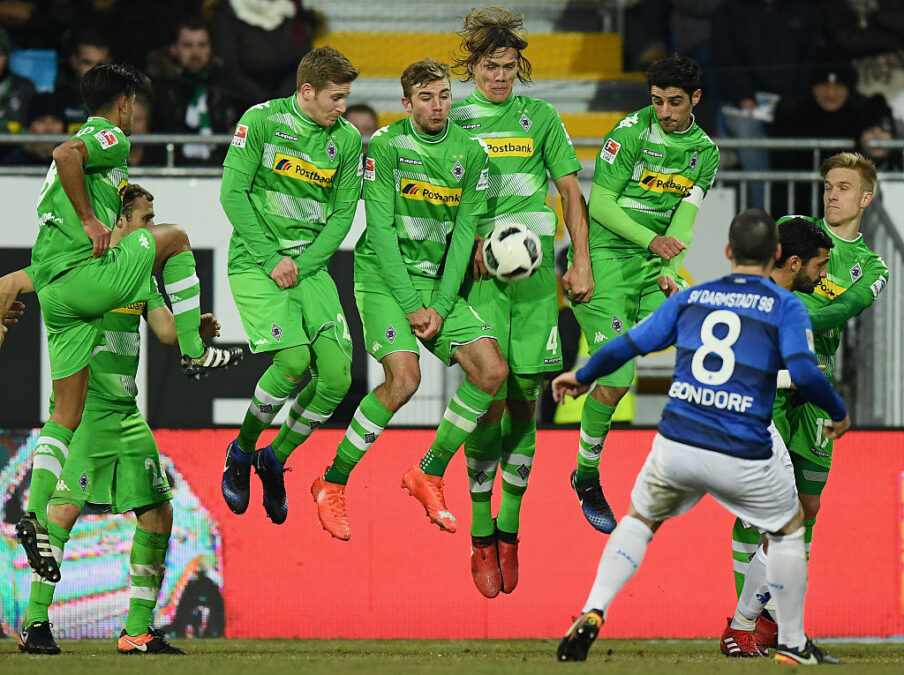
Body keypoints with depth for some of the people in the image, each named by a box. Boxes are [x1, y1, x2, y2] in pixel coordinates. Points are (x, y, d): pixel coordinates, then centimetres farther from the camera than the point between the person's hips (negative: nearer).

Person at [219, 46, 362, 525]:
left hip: (310, 265, 5)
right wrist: (271, 259, -13)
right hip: (255, 262, -5)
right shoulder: (261, 121, -7)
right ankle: (242, 451, 2)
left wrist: (302, 264, -7)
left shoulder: (347, 140, 5)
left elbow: (342, 214, 6)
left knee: (337, 375, -9)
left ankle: (275, 460, 13)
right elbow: (233, 193, -9)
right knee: (294, 360, -23)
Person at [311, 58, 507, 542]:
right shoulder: (384, 145, -10)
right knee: (404, 378, -23)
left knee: (492, 370, -9)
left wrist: (440, 307, -7)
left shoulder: (470, 153, 2)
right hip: (383, 276, -5)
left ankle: (429, 474, 6)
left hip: (438, 281, 5)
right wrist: (410, 305, -16)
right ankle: (333, 484, -8)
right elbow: (381, 229, -13)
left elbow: (463, 233, 2)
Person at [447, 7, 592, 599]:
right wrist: (474, 241, -8)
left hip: (536, 269, 2)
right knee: (489, 394, -12)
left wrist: (582, 263, 5)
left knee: (526, 396, 0)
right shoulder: (453, 121, 7)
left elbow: (572, 192, 13)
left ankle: (509, 532, 10)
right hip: (479, 271, -2)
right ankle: (482, 539, -5)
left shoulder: (540, 118, 10)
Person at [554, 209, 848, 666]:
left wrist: (583, 377, 29)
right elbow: (804, 372, -14)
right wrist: (839, 414, 4)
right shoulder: (785, 306, 1)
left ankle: (593, 611, 6)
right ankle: (791, 645, 27)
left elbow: (627, 345, 11)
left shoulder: (692, 298, 11)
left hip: (675, 448, 3)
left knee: (640, 520, 26)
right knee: (788, 527, 23)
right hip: (743, 457, -3)